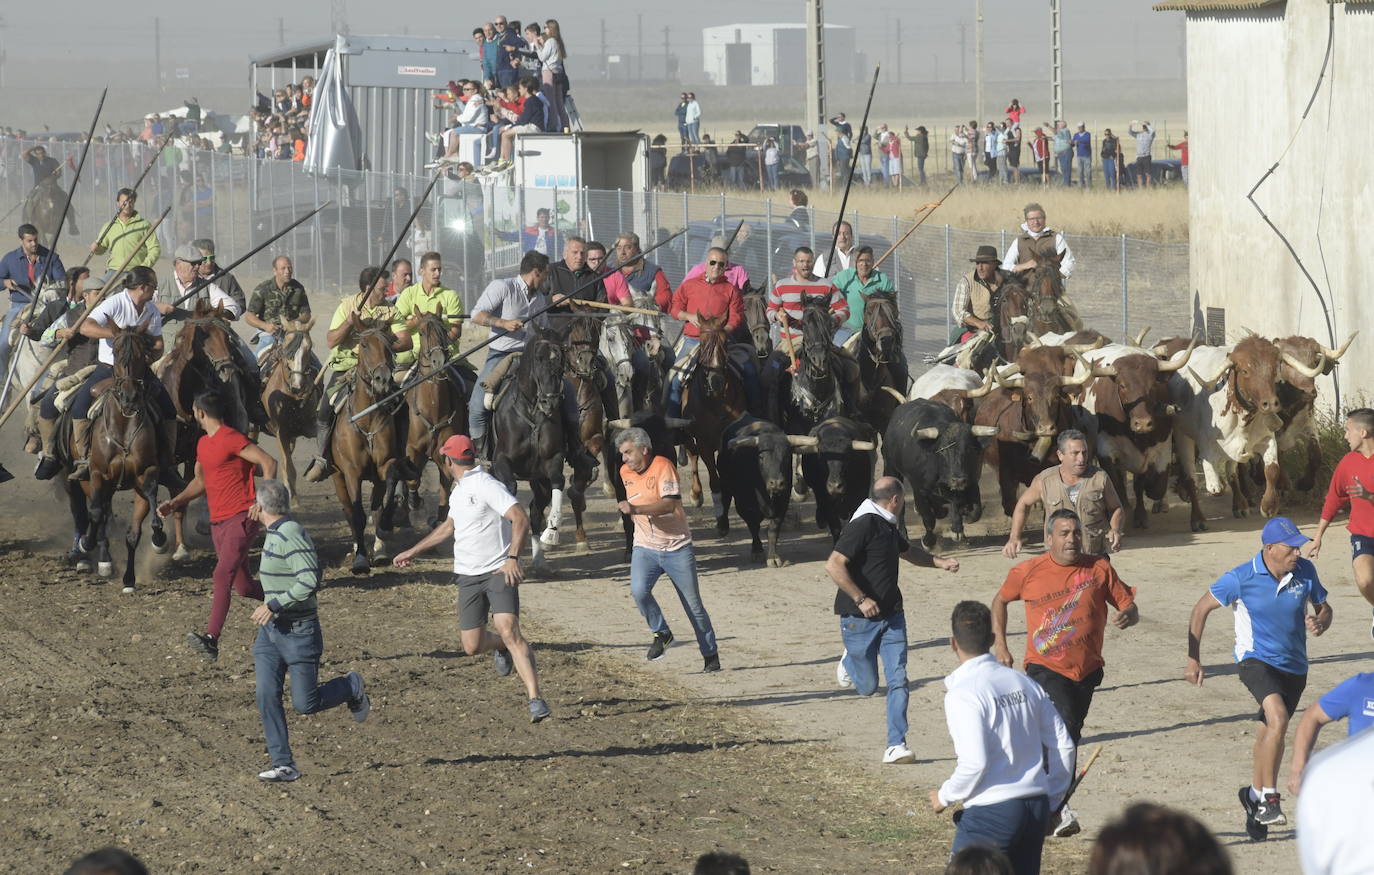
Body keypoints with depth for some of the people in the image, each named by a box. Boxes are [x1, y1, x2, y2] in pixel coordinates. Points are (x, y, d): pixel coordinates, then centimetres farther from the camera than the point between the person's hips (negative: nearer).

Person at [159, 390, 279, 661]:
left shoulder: (231, 439, -11)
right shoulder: (203, 444, 16)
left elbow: (269, 463, -17)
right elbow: (200, 481, 27)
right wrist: (175, 503, 12)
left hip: (240, 518, -9)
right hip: (217, 521, 9)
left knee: (223, 574, -21)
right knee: (243, 587, 11)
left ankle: (211, 640, -30)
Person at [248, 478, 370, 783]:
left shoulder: (291, 535, -21)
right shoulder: (274, 532, 7)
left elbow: (311, 579, -28)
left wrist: (274, 605, -27)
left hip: (298, 632, -9)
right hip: (271, 630, 9)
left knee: (305, 703, -3)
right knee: (267, 697, -4)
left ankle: (352, 687, 26)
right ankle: (284, 765, -1)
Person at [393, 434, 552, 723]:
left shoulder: (486, 486, -13)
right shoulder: (458, 491, 16)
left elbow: (520, 519, -22)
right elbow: (449, 526, 34)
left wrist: (512, 558, -34)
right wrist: (412, 552, 38)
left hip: (499, 572, -8)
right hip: (468, 577, 8)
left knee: (508, 631, -24)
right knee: (472, 646, 3)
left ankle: (536, 700, -27)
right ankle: (501, 648, 38)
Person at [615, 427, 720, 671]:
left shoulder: (663, 466, -15)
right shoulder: (625, 473, 6)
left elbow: (669, 504, -28)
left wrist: (636, 509, -37)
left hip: (677, 547, -4)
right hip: (645, 547, 4)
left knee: (693, 605, 3)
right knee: (639, 590, -23)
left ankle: (710, 654, 18)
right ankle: (661, 633, -1)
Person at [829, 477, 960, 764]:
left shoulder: (889, 527, 13)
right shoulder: (864, 525, -17)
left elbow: (909, 552, 35)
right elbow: (834, 565, -24)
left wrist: (939, 562, 23)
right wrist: (860, 599, -25)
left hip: (891, 616, 7)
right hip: (861, 620, -7)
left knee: (898, 680, -5)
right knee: (867, 685, 6)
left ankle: (896, 745, -3)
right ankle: (849, 662, 40)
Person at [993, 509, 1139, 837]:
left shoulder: (1099, 569, -2)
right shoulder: (1028, 572, -3)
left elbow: (1130, 607, 1)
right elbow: (1000, 601, 14)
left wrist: (1127, 616, -23)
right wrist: (1000, 646, 8)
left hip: (1087, 670, 3)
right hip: (1045, 668, -3)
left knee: (1069, 737, 15)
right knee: (1062, 727, -23)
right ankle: (1061, 809, -25)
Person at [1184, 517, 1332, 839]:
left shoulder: (1305, 572, -5)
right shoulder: (1241, 578, -15)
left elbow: (1323, 608, 10)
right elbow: (1202, 609, -3)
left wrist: (1320, 622, -15)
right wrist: (1193, 659, -4)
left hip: (1293, 665, 4)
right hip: (1256, 660, -4)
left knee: (1268, 735, 13)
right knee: (1278, 719, -28)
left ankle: (1255, 795, 37)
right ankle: (1269, 798, -21)